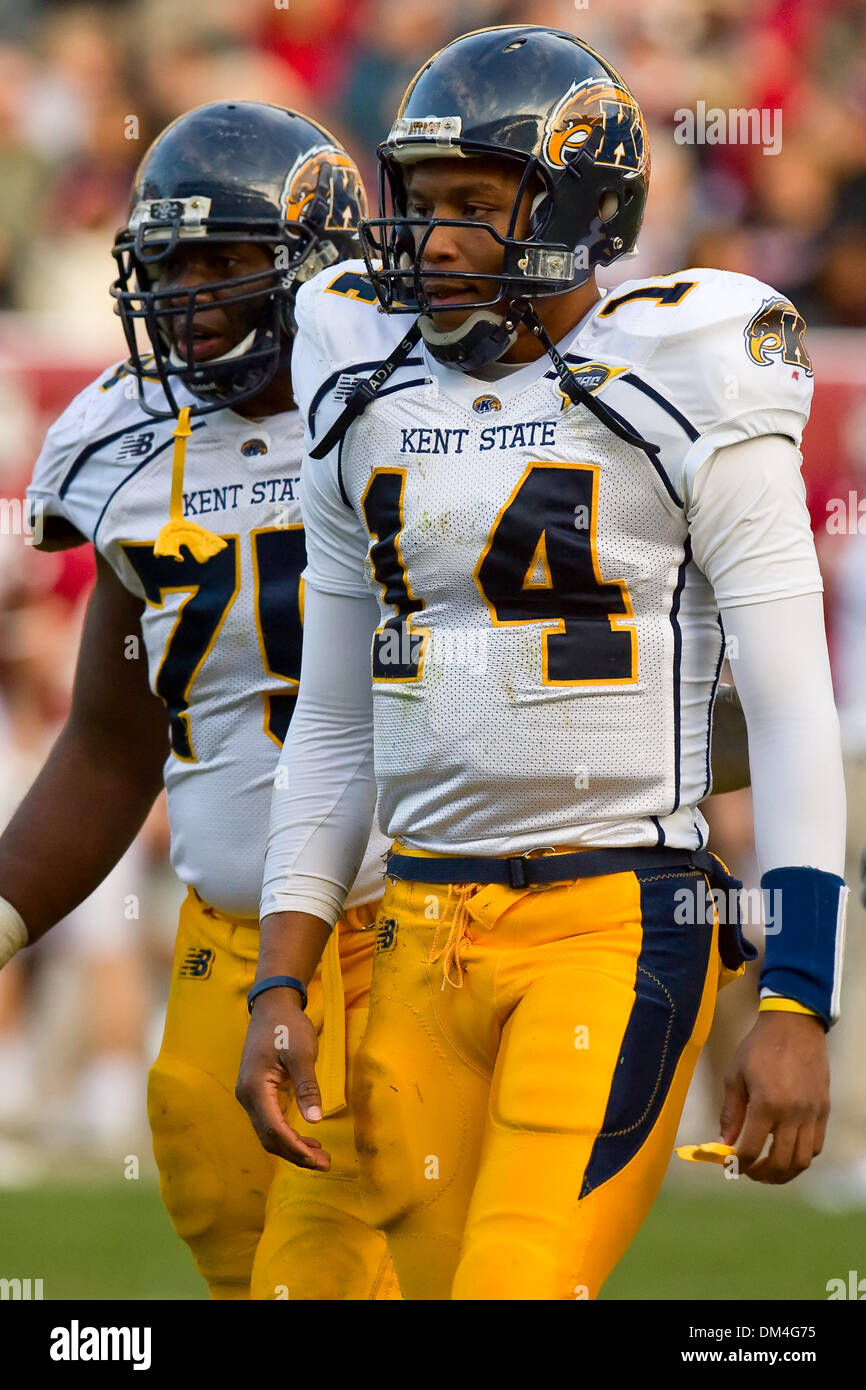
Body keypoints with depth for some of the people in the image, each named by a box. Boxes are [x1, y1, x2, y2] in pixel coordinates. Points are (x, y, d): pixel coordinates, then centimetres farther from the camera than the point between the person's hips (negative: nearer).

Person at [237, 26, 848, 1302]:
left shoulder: (686, 400, -5)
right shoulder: (370, 405, 12)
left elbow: (797, 720, -6)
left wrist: (798, 1008, -12)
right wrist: (280, 991, 10)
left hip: (618, 923, -6)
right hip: (425, 937, 6)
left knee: (519, 1289, -18)